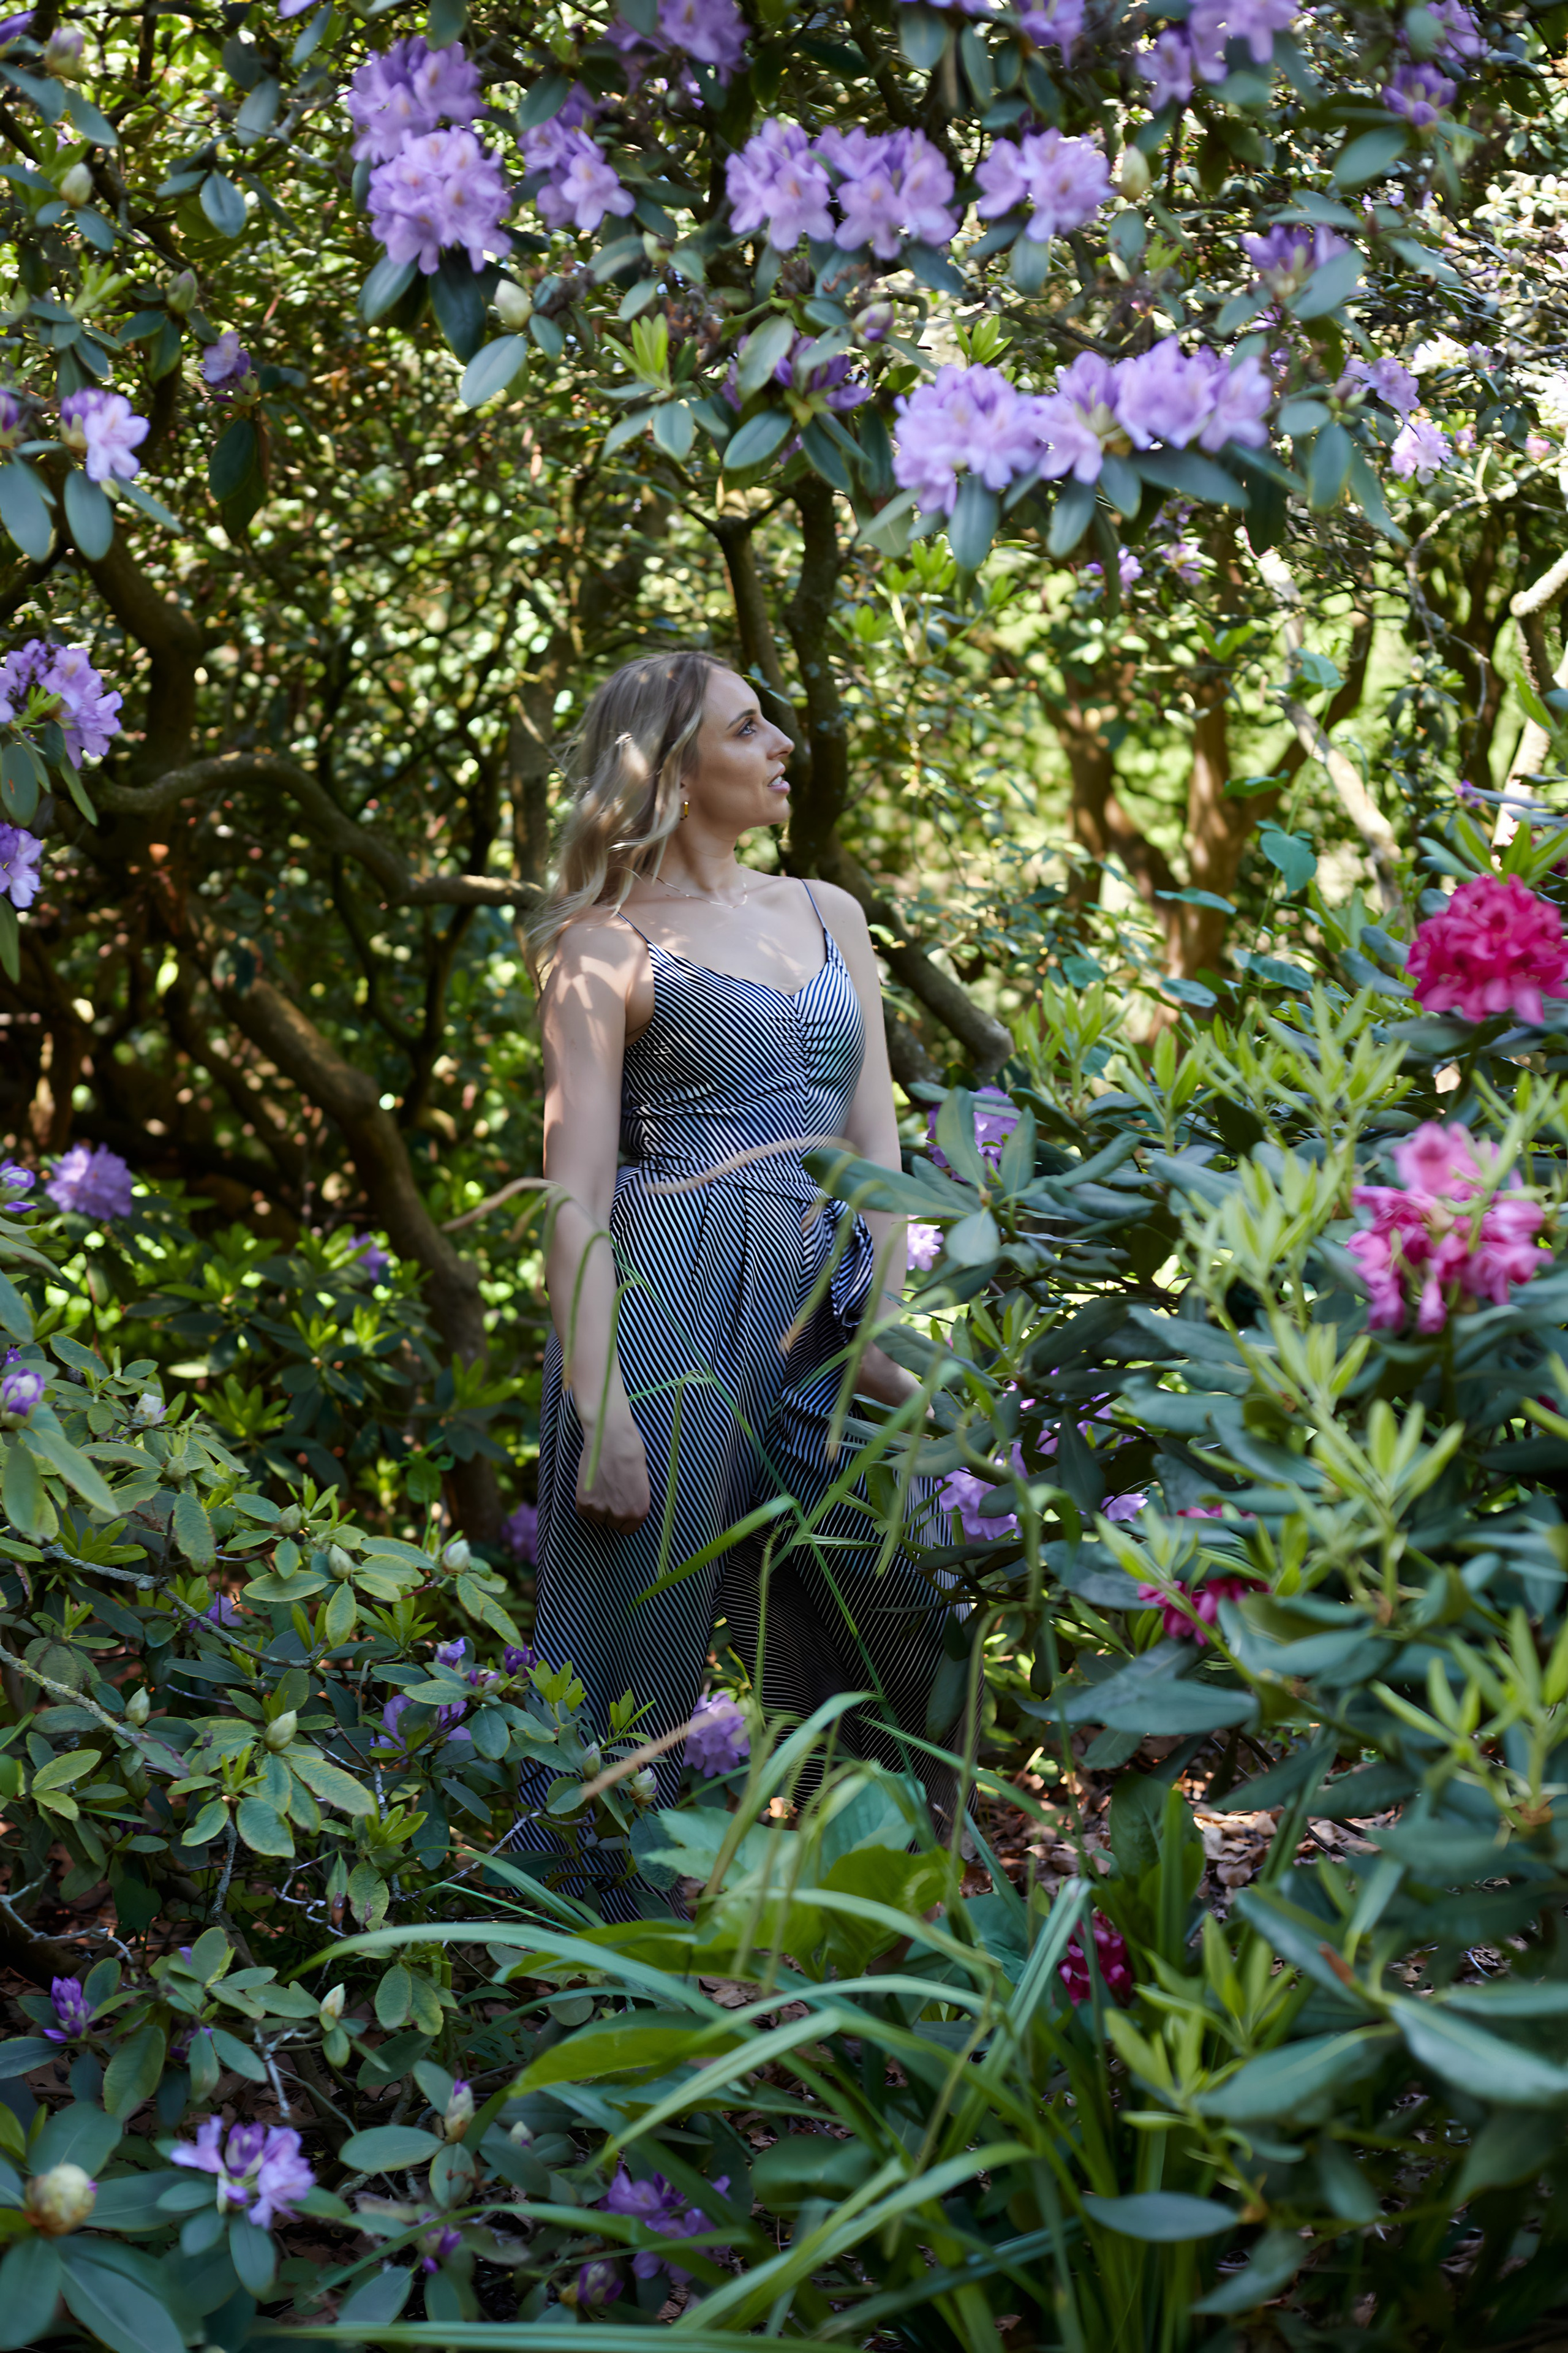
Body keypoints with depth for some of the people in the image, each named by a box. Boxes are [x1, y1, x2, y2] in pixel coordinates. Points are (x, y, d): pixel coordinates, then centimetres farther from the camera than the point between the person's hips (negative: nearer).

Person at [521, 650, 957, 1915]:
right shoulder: (607, 943, 1)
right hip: (672, 1304, -5)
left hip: (829, 1316, 6)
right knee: (636, 1664, -2)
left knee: (881, 1653, 7)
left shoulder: (828, 916, 18)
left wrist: (886, 1331, 1)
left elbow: (876, 1143, 14)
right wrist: (603, 1415, -15)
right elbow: (576, 1198, -6)